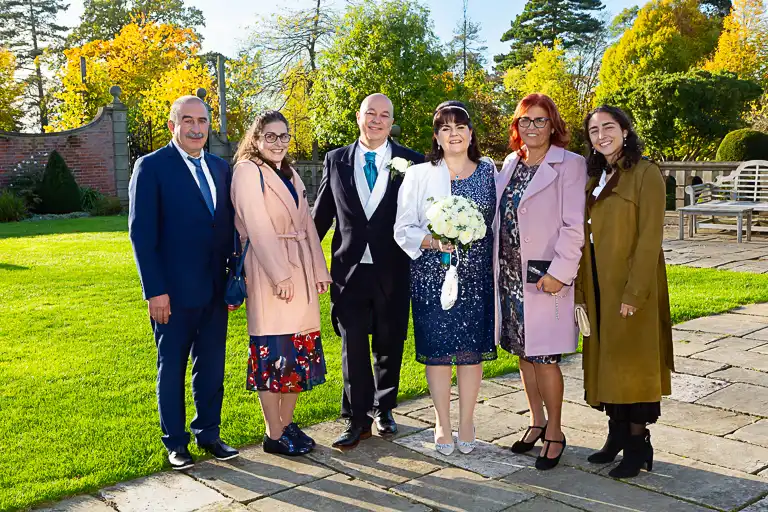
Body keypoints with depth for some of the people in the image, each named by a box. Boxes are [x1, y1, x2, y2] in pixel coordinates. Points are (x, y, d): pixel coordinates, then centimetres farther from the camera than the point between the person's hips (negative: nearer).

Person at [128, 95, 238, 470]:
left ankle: (209, 433, 27)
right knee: (172, 368, 9)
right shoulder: (151, 167, -7)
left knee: (212, 368, 13)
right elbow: (141, 233, -11)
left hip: (215, 289, 5)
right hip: (175, 292, -5)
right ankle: (175, 442, 23)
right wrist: (155, 290, -15)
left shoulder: (220, 168, 10)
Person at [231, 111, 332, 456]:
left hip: (301, 271, 8)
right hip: (268, 272, -8)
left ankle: (287, 423, 23)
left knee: (300, 350, 10)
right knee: (273, 352, -2)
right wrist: (280, 276, -19)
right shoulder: (248, 171, -6)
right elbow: (259, 229, -14)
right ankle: (274, 436, 8)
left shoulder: (290, 174, 18)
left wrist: (319, 270, 9)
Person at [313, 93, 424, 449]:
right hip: (350, 269, 1)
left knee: (389, 345, 13)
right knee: (353, 347, 4)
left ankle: (383, 409, 34)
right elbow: (321, 216, 10)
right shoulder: (336, 161, 5)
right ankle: (357, 419, 17)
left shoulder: (411, 162, 0)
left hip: (393, 270, 0)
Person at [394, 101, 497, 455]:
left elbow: (499, 224, 12)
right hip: (432, 276, -1)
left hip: (477, 275, 2)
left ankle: (466, 422, 22)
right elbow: (403, 229, 0)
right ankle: (443, 424, 19)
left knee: (473, 348, 6)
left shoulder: (489, 172, 7)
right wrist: (433, 241, -18)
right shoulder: (419, 175, 1)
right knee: (437, 349, 3)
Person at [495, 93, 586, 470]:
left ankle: (554, 432, 14)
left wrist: (560, 272, -19)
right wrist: (496, 266, 9)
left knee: (543, 355, -3)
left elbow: (575, 226, -12)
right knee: (524, 352, 14)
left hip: (544, 277, -6)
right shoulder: (510, 164, 13)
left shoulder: (570, 166, -6)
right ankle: (537, 421, 29)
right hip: (510, 274, 6)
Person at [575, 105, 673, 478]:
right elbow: (586, 237, 11)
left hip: (631, 286, -7)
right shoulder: (595, 179, 12)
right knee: (606, 358, 12)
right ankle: (617, 433, 24)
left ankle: (638, 444, 11)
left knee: (631, 359, -1)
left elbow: (649, 238, -15)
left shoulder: (646, 174, -9)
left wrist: (634, 293, -20)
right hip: (599, 286, 7)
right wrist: (581, 290, 6)